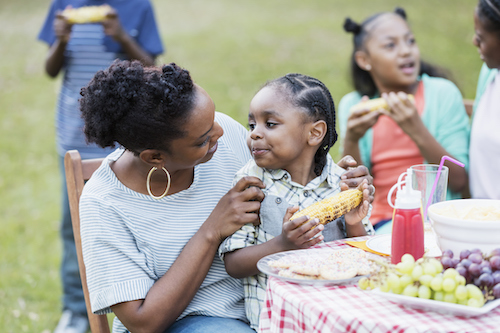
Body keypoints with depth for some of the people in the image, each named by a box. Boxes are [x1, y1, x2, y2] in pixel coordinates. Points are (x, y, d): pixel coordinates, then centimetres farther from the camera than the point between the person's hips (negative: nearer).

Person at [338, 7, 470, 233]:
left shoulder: (443, 93, -1)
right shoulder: (352, 105, 5)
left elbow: (460, 182, -6)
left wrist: (417, 131, -19)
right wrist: (351, 140, -15)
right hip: (380, 221, 3)